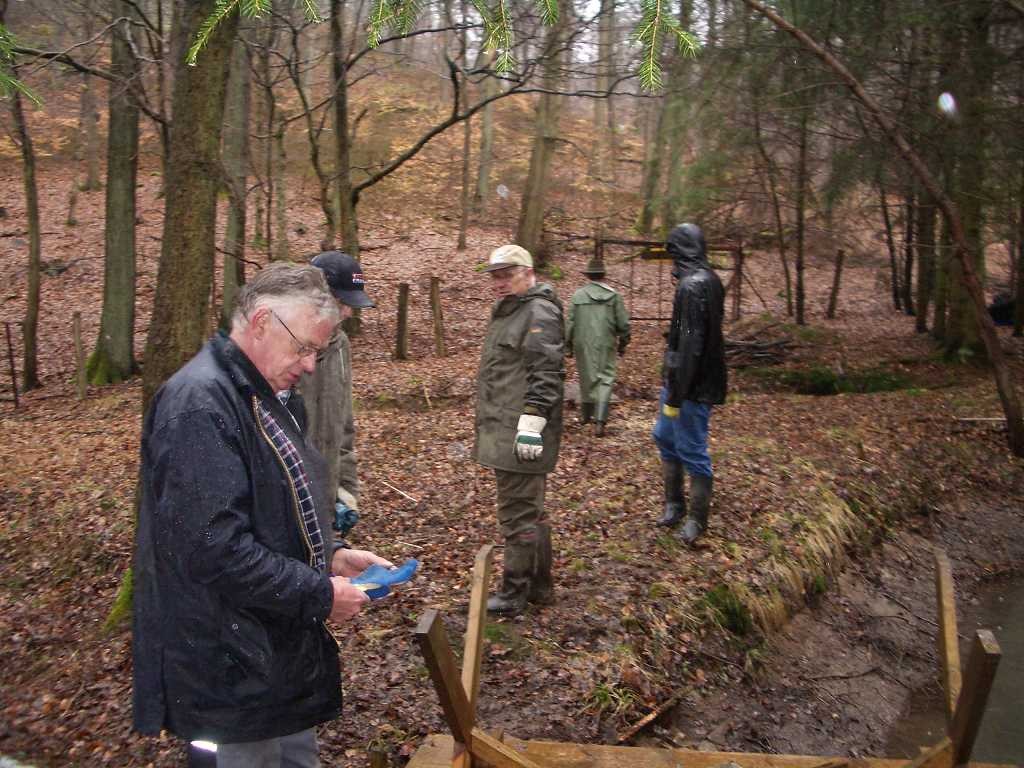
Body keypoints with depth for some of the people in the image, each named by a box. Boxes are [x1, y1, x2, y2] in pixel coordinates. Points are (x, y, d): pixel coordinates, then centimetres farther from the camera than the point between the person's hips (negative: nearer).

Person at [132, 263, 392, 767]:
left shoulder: (267, 396, 10)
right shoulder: (199, 403, -23)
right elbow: (213, 547, -30)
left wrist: (331, 555, 3)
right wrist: (320, 593, -21)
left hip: (284, 644, 10)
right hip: (233, 663, -10)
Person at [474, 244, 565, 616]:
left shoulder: (539, 313, -14)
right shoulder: (508, 311, 20)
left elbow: (545, 374, -22)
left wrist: (531, 423, -25)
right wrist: (489, 426, 28)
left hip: (521, 434, -11)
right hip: (504, 432, 11)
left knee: (518, 512, -3)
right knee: (529, 509, 17)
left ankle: (515, 593, 8)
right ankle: (539, 584, 28)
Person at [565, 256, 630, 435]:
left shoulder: (578, 295, -2)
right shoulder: (613, 295, -2)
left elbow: (570, 324, 0)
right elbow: (623, 323, 1)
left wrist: (568, 346, 10)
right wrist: (623, 344, 14)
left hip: (583, 345, 1)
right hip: (606, 345, -1)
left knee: (586, 377, 16)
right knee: (605, 379, 0)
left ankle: (586, 414, 29)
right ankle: (600, 420, -12)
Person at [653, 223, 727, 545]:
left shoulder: (692, 286, -21)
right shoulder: (710, 280, 9)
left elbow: (690, 346, -24)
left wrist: (675, 396, -20)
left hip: (693, 385, -10)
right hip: (679, 377, 10)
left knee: (691, 450, 1)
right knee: (664, 435, 20)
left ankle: (697, 520, 15)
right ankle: (674, 503, 33)